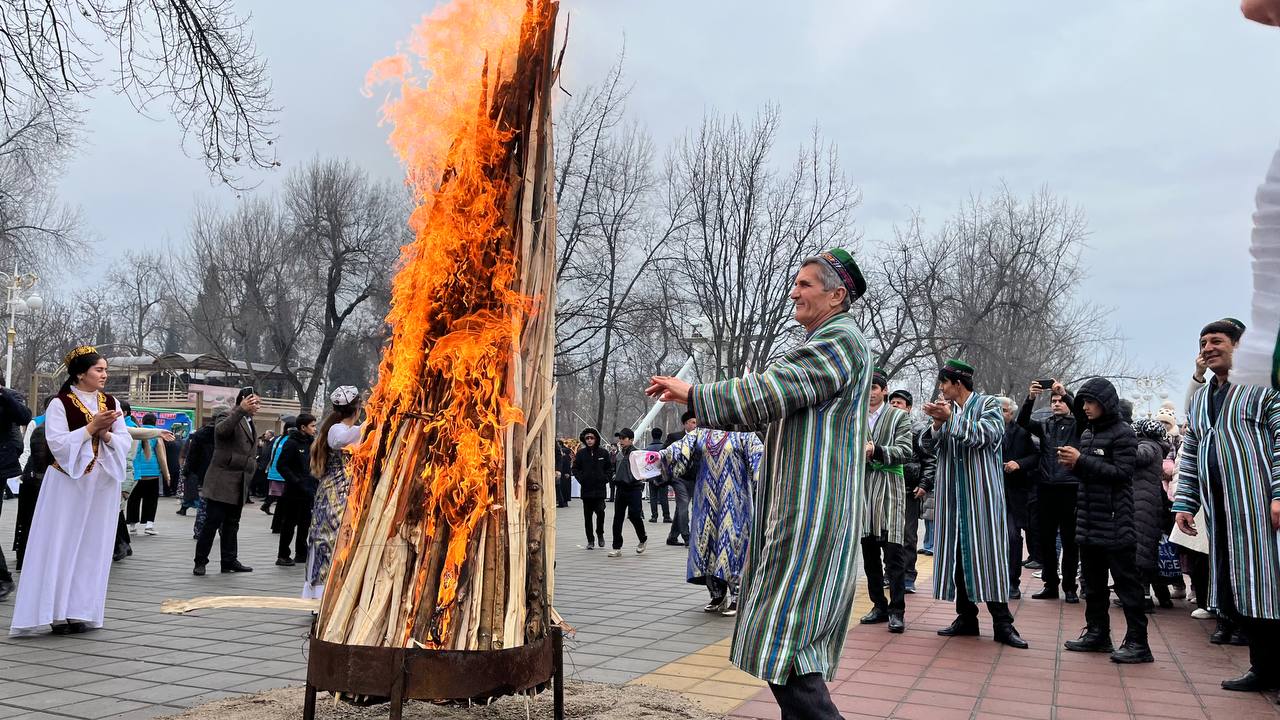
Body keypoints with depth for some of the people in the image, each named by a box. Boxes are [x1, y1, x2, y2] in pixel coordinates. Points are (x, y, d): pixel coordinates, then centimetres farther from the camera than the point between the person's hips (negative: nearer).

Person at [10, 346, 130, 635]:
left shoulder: (111, 403, 8)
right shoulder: (59, 404, -5)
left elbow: (125, 444, 4)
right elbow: (58, 443, -15)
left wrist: (106, 433, -14)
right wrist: (92, 426, -19)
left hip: (102, 484, 4)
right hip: (68, 482, -4)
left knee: (93, 547, 5)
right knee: (60, 546, -2)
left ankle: (80, 611, 12)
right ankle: (57, 612, 4)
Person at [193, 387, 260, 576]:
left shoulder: (249, 422, 17)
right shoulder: (233, 417, -11)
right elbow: (222, 429, -36)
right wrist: (241, 410, -46)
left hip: (239, 486, 8)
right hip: (222, 482, -8)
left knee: (231, 524, 13)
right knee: (212, 522, -3)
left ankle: (229, 561, 18)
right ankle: (200, 562, 5)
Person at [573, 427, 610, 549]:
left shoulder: (603, 453, 2)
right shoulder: (581, 453, 3)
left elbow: (610, 468, 10)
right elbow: (575, 468, 9)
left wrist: (605, 479, -3)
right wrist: (581, 479, -3)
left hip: (600, 489, -1)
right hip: (586, 489, 1)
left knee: (600, 512, -12)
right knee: (587, 516, 5)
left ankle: (600, 533, 14)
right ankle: (590, 540, 15)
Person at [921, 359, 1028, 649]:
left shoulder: (989, 404, 0)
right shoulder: (946, 408, 11)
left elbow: (987, 434, -16)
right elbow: (929, 445, 6)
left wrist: (951, 418, -19)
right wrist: (937, 423, -12)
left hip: (981, 492, -4)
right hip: (952, 494, 5)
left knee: (987, 552, -6)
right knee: (957, 553, 6)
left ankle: (1002, 622, -1)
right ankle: (966, 617, 14)